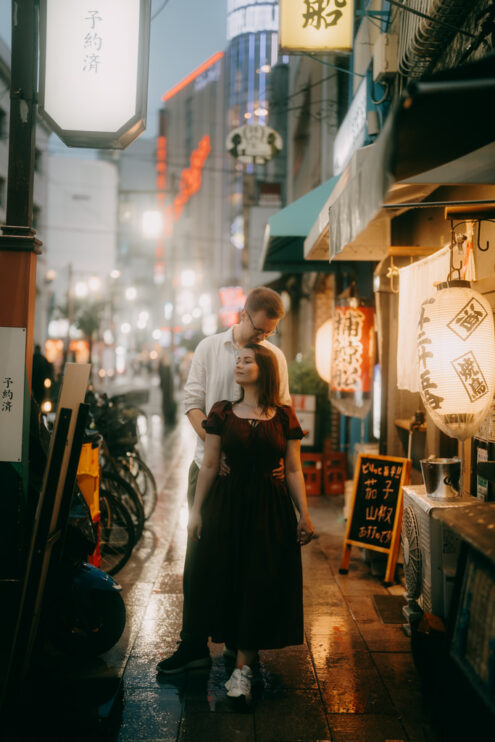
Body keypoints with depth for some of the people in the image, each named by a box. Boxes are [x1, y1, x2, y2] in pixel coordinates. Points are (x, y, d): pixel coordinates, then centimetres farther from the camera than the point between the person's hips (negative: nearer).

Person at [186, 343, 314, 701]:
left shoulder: (284, 417, 0)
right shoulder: (223, 413, 2)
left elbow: (294, 470, 2)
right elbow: (209, 465, 4)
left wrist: (304, 514, -1)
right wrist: (196, 510, 2)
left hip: (270, 509, -1)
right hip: (227, 505, 1)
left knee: (261, 584, -1)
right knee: (226, 579, 5)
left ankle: (243, 668, 8)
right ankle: (244, 647, 28)